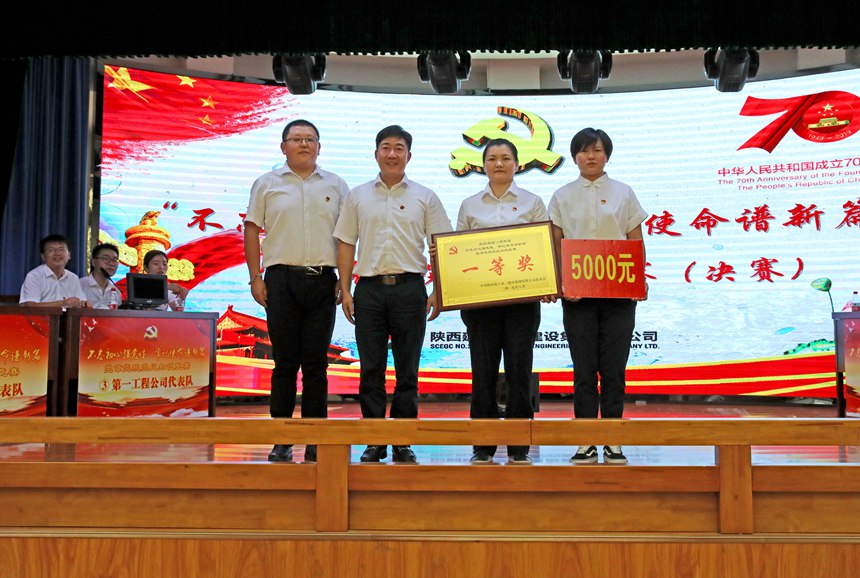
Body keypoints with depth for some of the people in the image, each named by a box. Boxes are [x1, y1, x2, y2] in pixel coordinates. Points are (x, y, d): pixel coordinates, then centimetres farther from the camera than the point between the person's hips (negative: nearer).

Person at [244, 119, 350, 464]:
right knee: (285, 361, 1)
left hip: (322, 280, 1)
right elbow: (252, 229, 7)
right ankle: (281, 440, 7)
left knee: (316, 362, 3)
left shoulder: (336, 186, 11)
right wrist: (255, 278, -1)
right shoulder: (267, 184, 9)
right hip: (282, 279, -1)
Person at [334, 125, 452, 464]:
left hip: (409, 287, -1)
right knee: (371, 369, 3)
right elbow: (346, 245, 11)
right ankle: (374, 442, 11)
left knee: (407, 370, 3)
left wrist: (438, 293, -1)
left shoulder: (425, 198, 8)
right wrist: (345, 292, 3)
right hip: (369, 288, 1)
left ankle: (403, 443, 11)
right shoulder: (358, 196, 11)